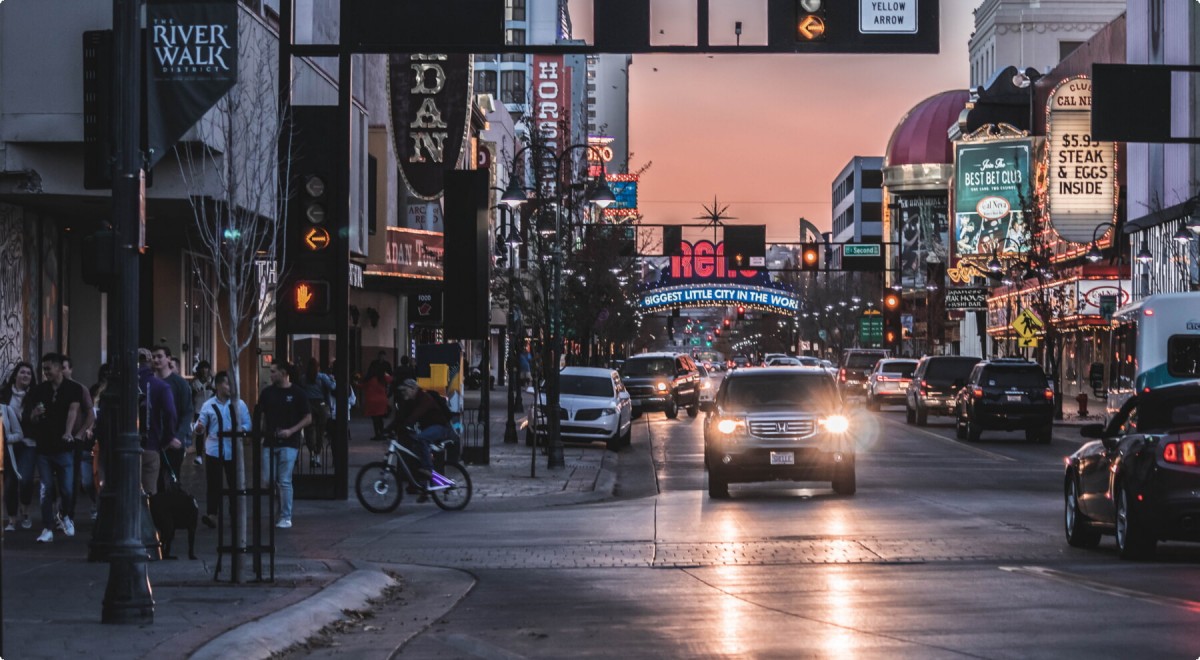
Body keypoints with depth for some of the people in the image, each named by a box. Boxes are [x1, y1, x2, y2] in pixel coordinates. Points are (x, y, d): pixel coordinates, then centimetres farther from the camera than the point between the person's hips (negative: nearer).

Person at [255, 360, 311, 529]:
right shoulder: (268, 392, 8)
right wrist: (262, 432, 4)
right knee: (268, 480, 1)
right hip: (270, 442, 4)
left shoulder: (297, 393, -3)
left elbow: (308, 418, -1)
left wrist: (291, 431, -13)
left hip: (288, 443, -4)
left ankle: (286, 517, 2)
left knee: (284, 481, -5)